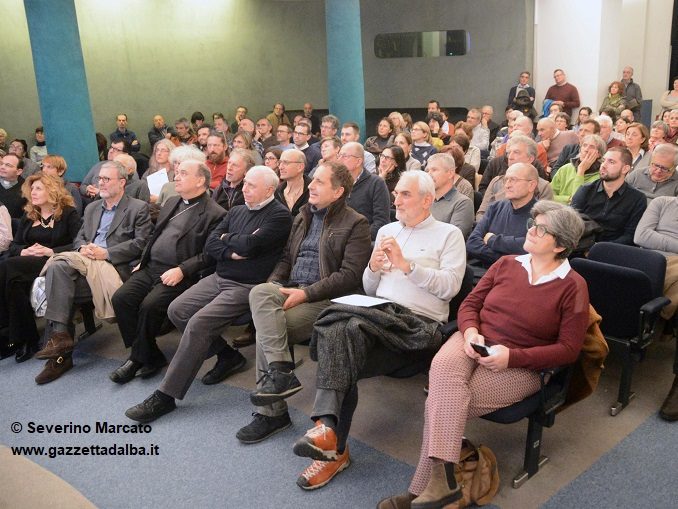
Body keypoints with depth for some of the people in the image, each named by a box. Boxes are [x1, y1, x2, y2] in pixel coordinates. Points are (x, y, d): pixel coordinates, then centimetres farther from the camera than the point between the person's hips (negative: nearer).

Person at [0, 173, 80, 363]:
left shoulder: (69, 213, 6)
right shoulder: (28, 216, 25)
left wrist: (50, 251, -15)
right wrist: (25, 251, -4)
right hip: (26, 263, 5)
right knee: (15, 281, -33)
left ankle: (20, 338, -22)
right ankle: (27, 339, -25)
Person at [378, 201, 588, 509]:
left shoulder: (573, 286, -1)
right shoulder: (506, 264, 12)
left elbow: (569, 349, -5)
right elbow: (469, 305, 14)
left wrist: (511, 356, -16)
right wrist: (470, 331, -9)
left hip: (521, 365, -3)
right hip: (475, 343, 4)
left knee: (443, 402, -27)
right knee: (443, 368, -33)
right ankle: (443, 480, -37)